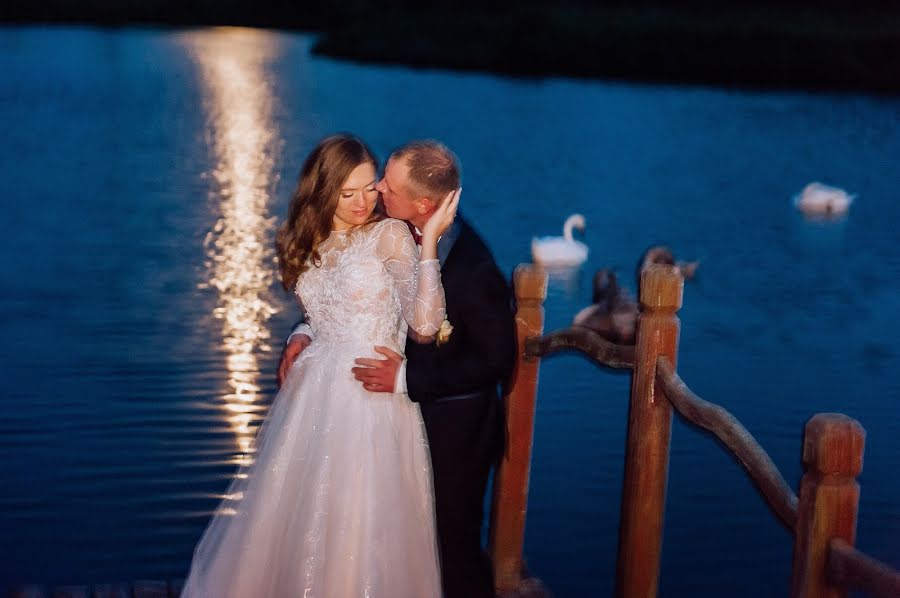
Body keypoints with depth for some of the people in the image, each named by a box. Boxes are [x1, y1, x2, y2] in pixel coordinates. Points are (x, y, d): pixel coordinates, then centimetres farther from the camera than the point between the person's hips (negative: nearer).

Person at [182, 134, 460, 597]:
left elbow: (425, 324, -16)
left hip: (372, 402, -5)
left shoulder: (391, 235, -5)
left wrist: (429, 239, -19)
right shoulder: (308, 244, 12)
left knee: (360, 534, 0)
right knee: (290, 522, 10)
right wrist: (297, 341, 6)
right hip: (313, 398, 5)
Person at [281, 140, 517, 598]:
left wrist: (407, 377, -25)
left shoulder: (475, 272, -29)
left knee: (453, 543, 11)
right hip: (409, 415, 7)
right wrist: (309, 331, -9)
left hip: (452, 429, -6)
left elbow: (497, 360, -22)